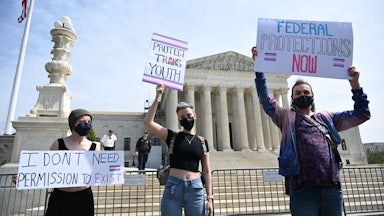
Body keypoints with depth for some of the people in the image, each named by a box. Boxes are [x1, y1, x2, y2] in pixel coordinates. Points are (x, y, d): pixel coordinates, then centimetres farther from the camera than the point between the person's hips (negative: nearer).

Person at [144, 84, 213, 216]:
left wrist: (210, 198, 2)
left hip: (195, 190, 2)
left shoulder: (202, 142, 8)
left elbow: (206, 171, 9)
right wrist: (158, 97, -10)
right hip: (173, 188, -1)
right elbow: (148, 122, -9)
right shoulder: (172, 137, 3)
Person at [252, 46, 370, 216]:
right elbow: (265, 98, -2)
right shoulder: (286, 117, 9)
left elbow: (361, 114, 19)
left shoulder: (327, 118, 19)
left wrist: (355, 84, 8)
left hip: (333, 188, 4)